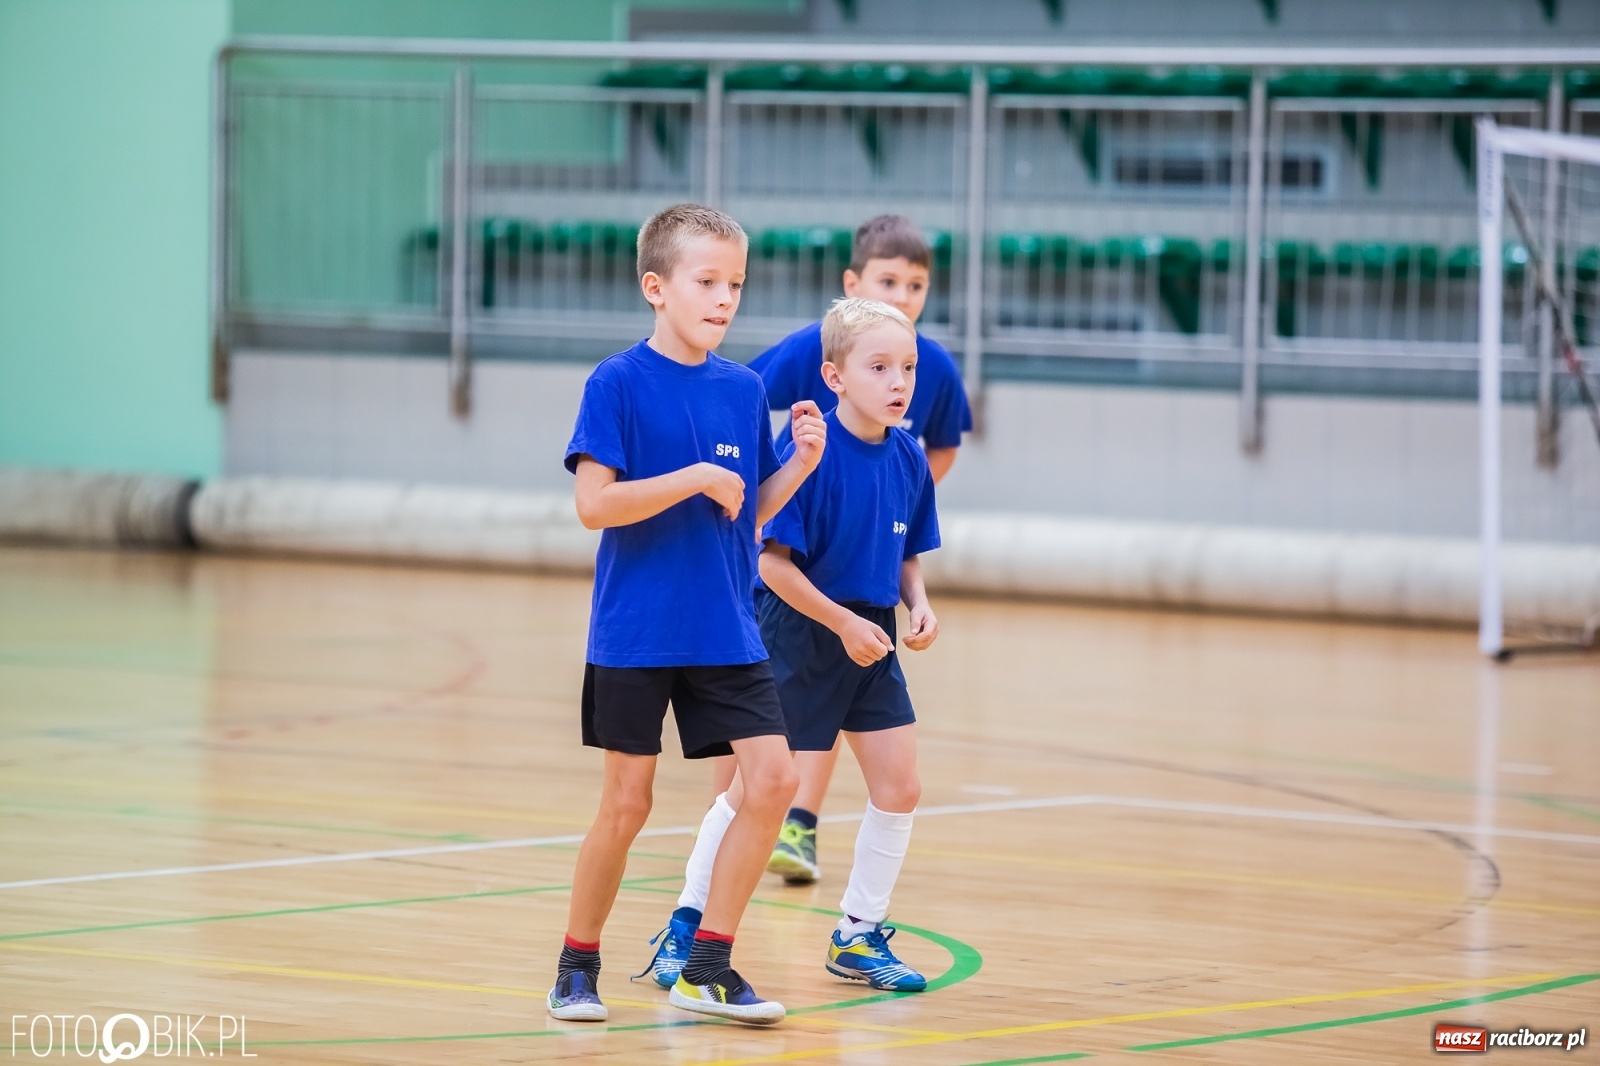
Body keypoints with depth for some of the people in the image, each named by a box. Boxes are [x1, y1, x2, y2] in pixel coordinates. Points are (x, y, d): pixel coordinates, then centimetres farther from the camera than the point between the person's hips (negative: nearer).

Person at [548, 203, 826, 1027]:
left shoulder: (745, 391, 6)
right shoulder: (618, 384, -9)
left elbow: (748, 514, 13)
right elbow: (595, 504, -17)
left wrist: (802, 461, -2)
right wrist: (697, 477, -20)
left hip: (727, 634, 5)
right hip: (635, 635, -4)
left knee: (774, 777, -8)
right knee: (627, 803, 2)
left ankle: (709, 966, 2)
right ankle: (578, 966, 22)